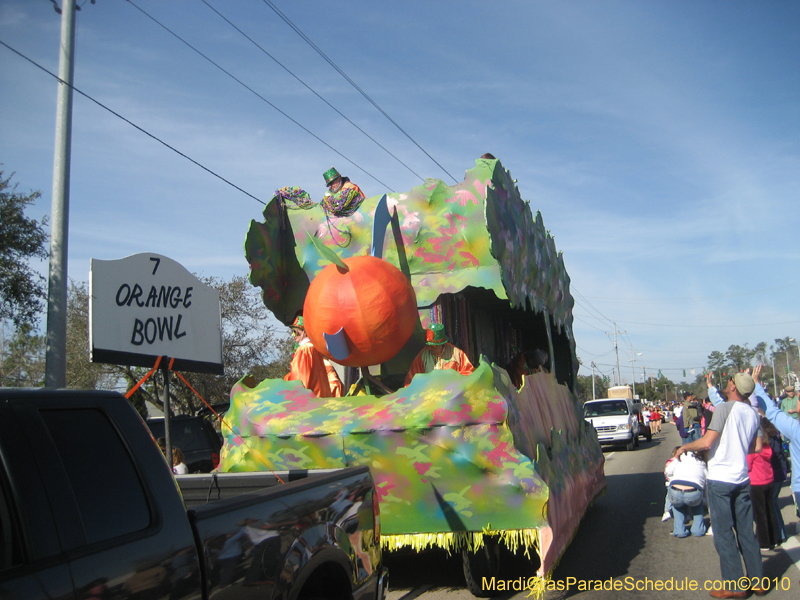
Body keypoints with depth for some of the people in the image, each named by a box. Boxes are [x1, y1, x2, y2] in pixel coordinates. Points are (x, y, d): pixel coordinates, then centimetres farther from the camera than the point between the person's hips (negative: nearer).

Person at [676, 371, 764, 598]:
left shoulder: (724, 409, -15)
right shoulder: (753, 413, 5)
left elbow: (707, 442, -21)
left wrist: (684, 447, -5)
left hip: (720, 479, -6)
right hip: (742, 479, 6)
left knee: (724, 534, 2)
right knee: (746, 532, 14)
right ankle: (757, 581, 19)